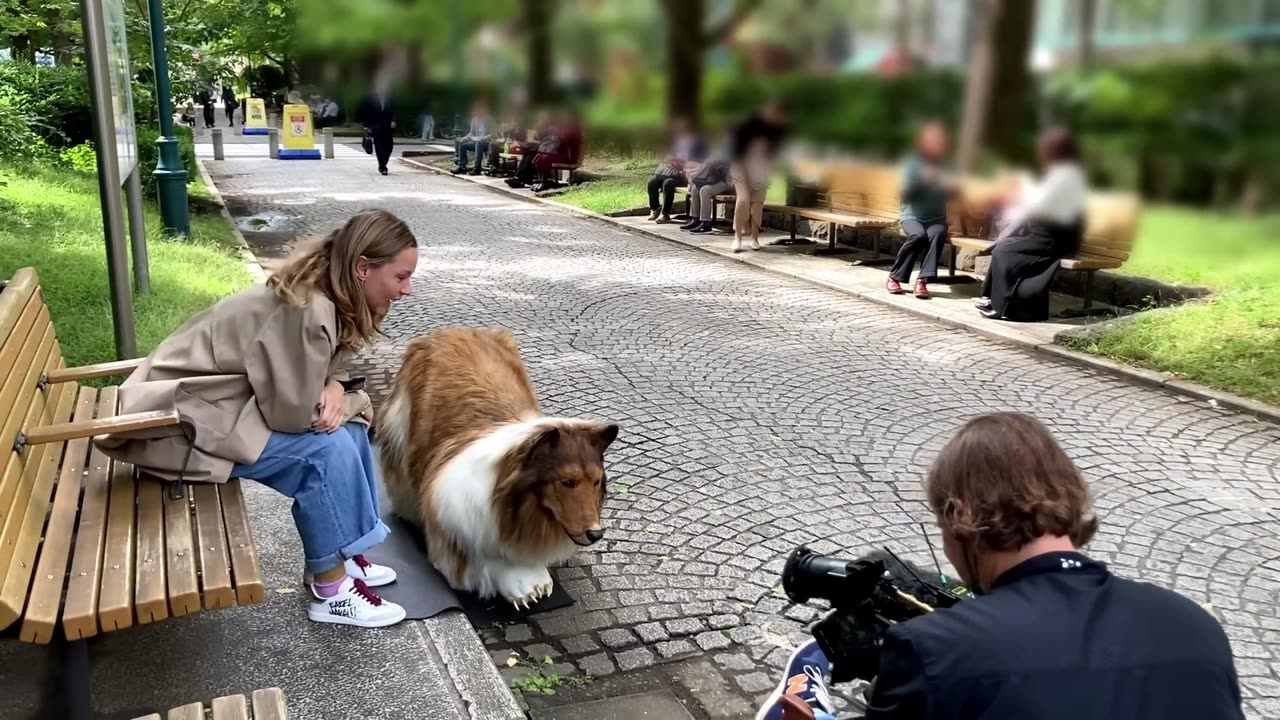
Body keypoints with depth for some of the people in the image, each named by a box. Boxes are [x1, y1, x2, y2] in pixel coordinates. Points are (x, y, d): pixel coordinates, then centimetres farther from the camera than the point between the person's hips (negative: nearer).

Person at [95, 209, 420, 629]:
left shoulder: (322, 297, 1)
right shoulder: (308, 311, -28)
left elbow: (318, 372, 12)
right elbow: (293, 413, -27)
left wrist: (334, 388, -11)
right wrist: (344, 400, -8)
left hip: (213, 400, 10)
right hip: (178, 423, -10)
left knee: (348, 425, 3)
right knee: (327, 447, -19)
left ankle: (337, 557, 13)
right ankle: (331, 591, -6)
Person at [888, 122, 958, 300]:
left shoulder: (946, 164, 7)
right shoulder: (912, 163, -2)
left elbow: (953, 194, 7)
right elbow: (905, 195, -10)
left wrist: (950, 187, -15)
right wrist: (923, 179, -24)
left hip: (936, 218, 2)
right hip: (912, 216, -2)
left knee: (937, 234, -33)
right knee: (918, 235, -35)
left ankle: (922, 281, -36)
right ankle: (894, 277, -20)